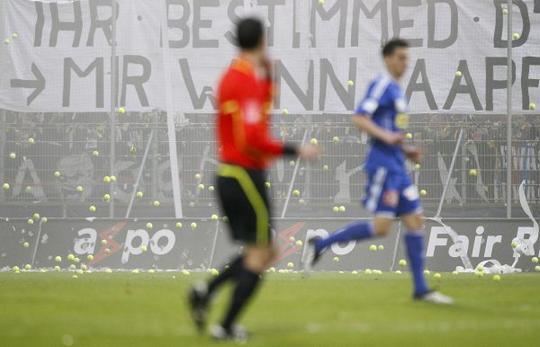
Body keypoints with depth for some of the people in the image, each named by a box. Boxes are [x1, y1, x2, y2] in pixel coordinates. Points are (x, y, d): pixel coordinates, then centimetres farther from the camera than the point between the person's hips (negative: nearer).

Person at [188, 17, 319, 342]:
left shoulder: (233, 75, 11)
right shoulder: (248, 80, -17)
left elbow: (261, 108, 28)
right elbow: (253, 139, -23)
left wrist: (267, 73, 16)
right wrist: (295, 150, -16)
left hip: (230, 176, 9)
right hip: (246, 177, -9)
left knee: (264, 253, 16)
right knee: (260, 255, -2)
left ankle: (206, 291, 4)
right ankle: (227, 327, -2)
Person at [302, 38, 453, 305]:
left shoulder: (396, 90, 19)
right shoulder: (382, 85, -9)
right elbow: (359, 119, -19)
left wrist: (407, 150, 16)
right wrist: (386, 136, -28)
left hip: (396, 166, 10)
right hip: (383, 165, -10)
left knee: (415, 221, 5)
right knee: (381, 226, -14)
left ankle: (421, 288, 7)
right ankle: (320, 245, -3)